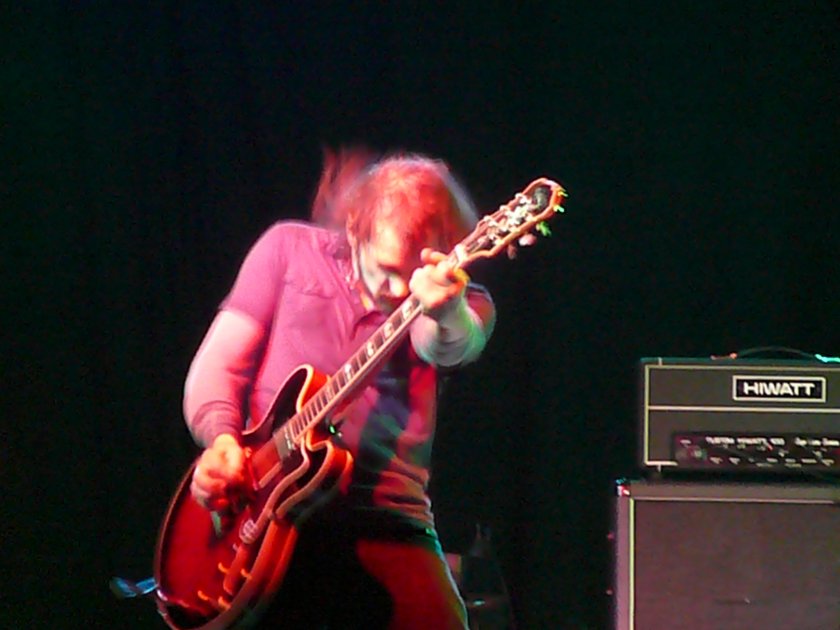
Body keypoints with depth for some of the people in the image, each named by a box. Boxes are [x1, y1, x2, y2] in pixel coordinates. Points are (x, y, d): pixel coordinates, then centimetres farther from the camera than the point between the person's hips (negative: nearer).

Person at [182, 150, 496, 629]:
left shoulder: (465, 306, 6)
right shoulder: (289, 249, 9)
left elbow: (452, 347, -18)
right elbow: (217, 364, 10)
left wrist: (446, 312, -43)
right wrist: (221, 438, -10)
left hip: (383, 521, 0)